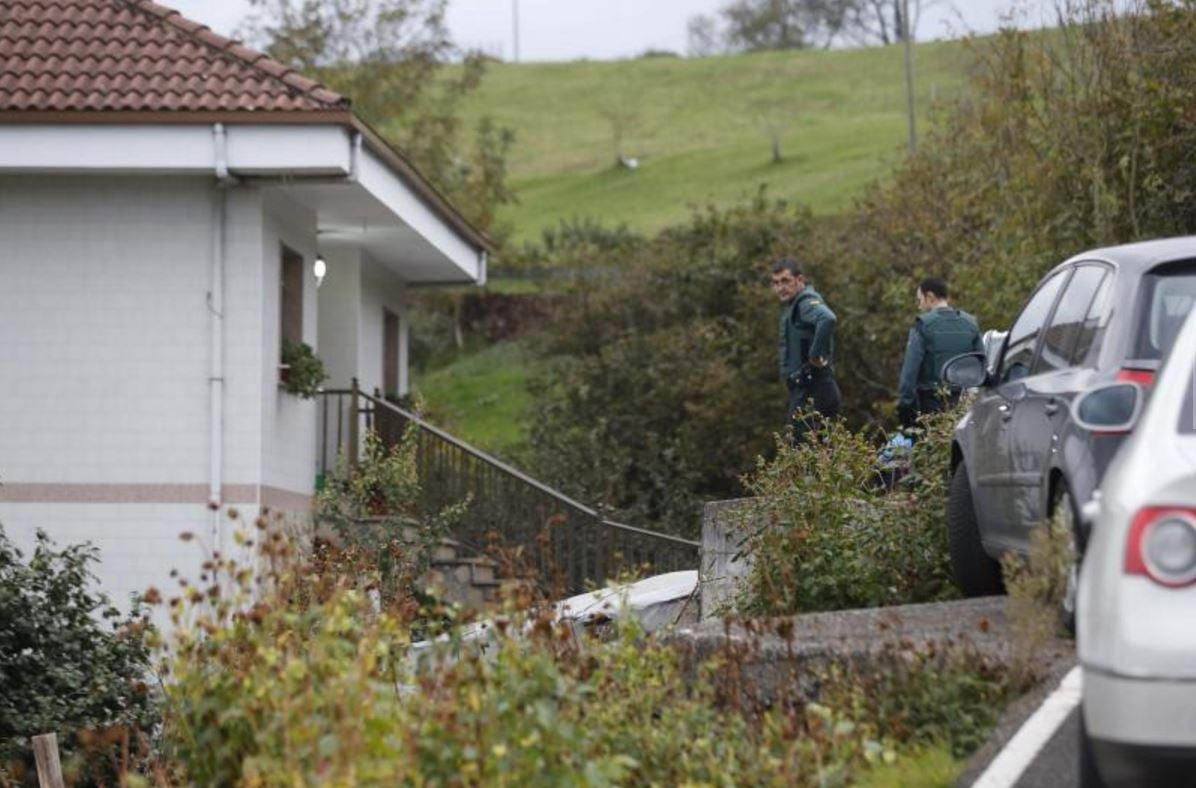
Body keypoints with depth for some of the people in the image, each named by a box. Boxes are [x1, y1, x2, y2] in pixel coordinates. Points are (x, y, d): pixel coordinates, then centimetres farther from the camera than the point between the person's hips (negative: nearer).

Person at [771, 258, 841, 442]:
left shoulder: (807, 302, -12)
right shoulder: (791, 306, 19)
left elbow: (828, 319, -34)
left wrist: (816, 355, -27)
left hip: (811, 392, -11)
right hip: (804, 391, 11)